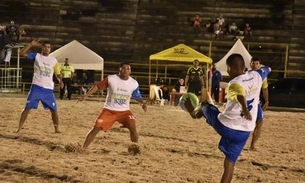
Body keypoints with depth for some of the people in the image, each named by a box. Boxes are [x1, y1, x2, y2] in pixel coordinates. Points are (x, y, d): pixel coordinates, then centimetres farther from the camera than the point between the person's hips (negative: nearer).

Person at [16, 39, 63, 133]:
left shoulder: (54, 60, 8)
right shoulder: (36, 56, 0)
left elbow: (58, 73, 15)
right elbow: (22, 54, -11)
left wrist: (60, 80, -6)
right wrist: (31, 44, -18)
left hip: (48, 89, 3)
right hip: (36, 87, -3)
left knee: (54, 109, 5)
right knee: (27, 107, -5)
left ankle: (56, 129, 18)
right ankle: (19, 128, 0)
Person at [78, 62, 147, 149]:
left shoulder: (134, 83, -6)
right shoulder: (111, 79, -13)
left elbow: (138, 97, 7)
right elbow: (97, 86, -4)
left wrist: (143, 103, -14)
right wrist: (86, 96, -9)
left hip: (124, 111, 1)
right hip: (109, 110, -1)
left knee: (133, 127, -20)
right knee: (96, 128, -8)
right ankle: (83, 148, 3)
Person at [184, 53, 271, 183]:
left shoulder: (234, 83, -17)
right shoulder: (256, 76, 2)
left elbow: (240, 95, -40)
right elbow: (267, 70, 27)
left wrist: (245, 110, -58)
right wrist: (267, 68, 51)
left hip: (225, 126, -5)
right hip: (244, 132, 5)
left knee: (206, 106, 25)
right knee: (230, 163, 13)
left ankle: (195, 112, 58)